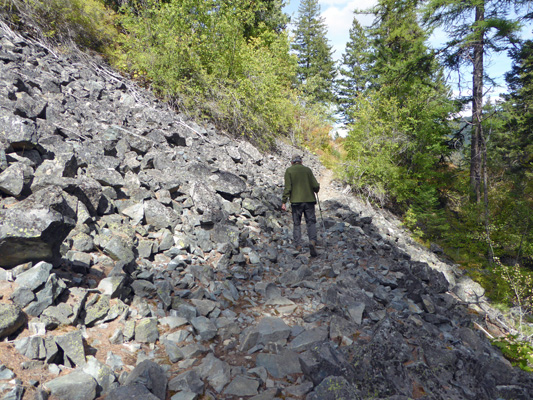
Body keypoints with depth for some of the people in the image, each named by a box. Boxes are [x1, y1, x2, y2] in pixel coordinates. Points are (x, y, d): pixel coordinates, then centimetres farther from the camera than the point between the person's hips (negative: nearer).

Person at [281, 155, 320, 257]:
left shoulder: (289, 171, 1)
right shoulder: (307, 169, 5)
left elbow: (287, 188, -7)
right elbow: (315, 186, 0)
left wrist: (283, 202, -4)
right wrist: (316, 190, 23)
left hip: (296, 201, -1)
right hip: (309, 200, 1)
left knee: (296, 223, 9)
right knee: (311, 222, 6)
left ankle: (298, 245, 8)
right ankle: (312, 241, -14)